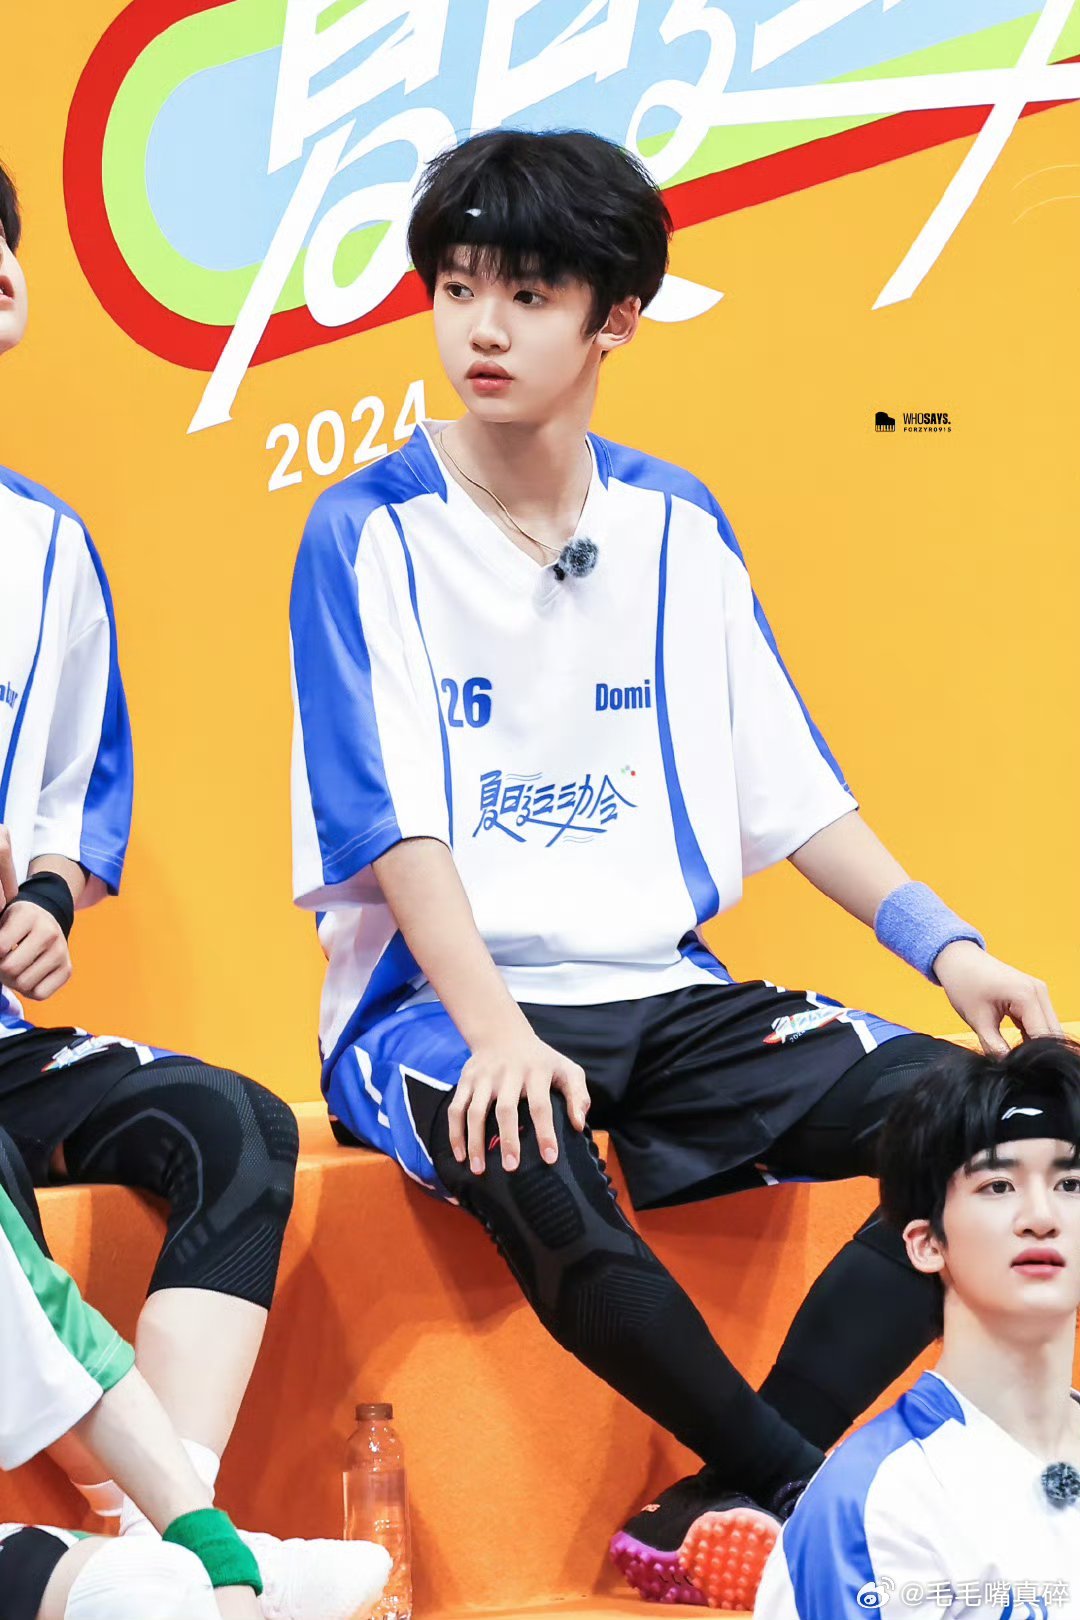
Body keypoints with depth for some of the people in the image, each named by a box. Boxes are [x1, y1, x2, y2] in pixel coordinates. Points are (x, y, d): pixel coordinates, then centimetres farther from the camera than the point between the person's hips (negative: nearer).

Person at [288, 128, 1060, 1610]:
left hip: (665, 992, 5)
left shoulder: (679, 529, 11)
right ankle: (814, 1491, -18)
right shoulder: (373, 533, -2)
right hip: (441, 999, -4)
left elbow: (786, 786, 12)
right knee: (531, 1169, -39)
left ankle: (729, 1498, -18)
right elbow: (390, 821, -11)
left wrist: (946, 945, -2)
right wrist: (496, 1028, -26)